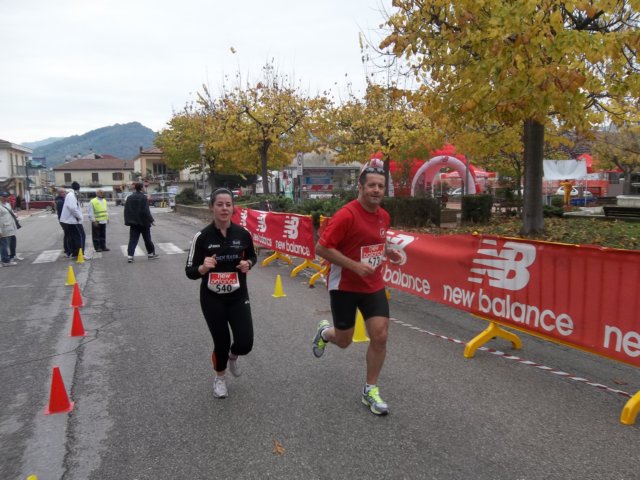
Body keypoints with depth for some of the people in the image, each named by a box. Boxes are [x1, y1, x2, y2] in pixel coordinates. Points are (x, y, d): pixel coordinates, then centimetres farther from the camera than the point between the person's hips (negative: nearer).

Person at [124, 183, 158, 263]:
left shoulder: (129, 198, 7)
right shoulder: (143, 197, -13)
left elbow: (126, 210, 10)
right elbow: (146, 211, -17)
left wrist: (128, 221, 15)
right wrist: (150, 220, -8)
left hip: (133, 223, 5)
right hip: (143, 222, -4)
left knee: (133, 239, 3)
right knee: (147, 239, 9)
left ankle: (130, 255, -6)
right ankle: (151, 253, 21)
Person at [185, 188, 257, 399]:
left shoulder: (242, 234, -7)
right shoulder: (202, 237, -12)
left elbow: (252, 256, 13)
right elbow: (189, 271, -7)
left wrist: (248, 264, -10)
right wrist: (203, 268, -28)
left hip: (238, 297, 2)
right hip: (212, 299, -1)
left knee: (245, 343, -5)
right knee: (221, 342, 7)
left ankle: (232, 357, 35)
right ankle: (219, 377, 40)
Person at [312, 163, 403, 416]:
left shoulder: (384, 216, 3)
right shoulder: (346, 215, -20)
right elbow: (321, 248, -21)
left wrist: (387, 252, 0)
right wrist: (355, 266, -26)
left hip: (374, 286, 5)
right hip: (344, 286, -5)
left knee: (380, 336, -3)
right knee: (343, 341, 8)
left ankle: (370, 390, 17)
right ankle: (324, 331, 46)